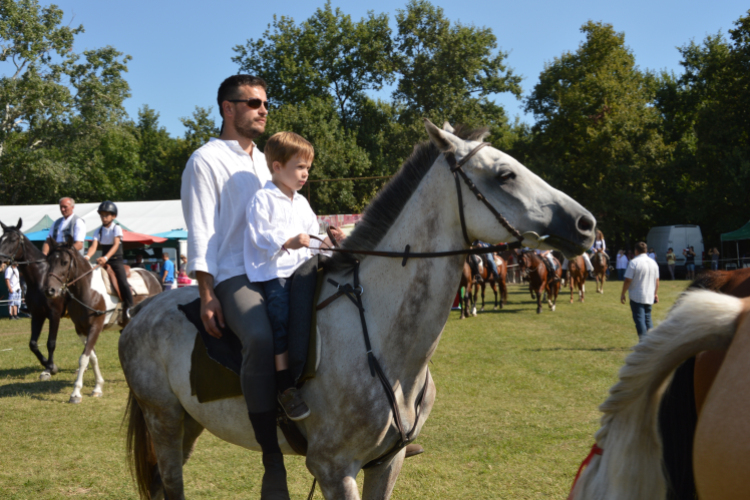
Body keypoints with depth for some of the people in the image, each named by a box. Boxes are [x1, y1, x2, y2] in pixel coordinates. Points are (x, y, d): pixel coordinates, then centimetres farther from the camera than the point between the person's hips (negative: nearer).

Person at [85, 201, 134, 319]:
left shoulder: (116, 229, -5)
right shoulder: (98, 231, 6)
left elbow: (116, 245, -19)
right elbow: (94, 246, -6)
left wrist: (106, 257, -35)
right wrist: (87, 257, -28)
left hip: (117, 260, -4)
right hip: (103, 261, 4)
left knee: (123, 282, -18)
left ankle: (129, 308, -9)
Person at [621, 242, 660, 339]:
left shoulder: (633, 262, -13)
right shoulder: (653, 262, 6)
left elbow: (628, 280, -14)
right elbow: (657, 280, 11)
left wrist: (623, 294, -5)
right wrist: (656, 293, 21)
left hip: (636, 296, -6)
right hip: (649, 296, 6)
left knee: (639, 319, -4)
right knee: (648, 318, 17)